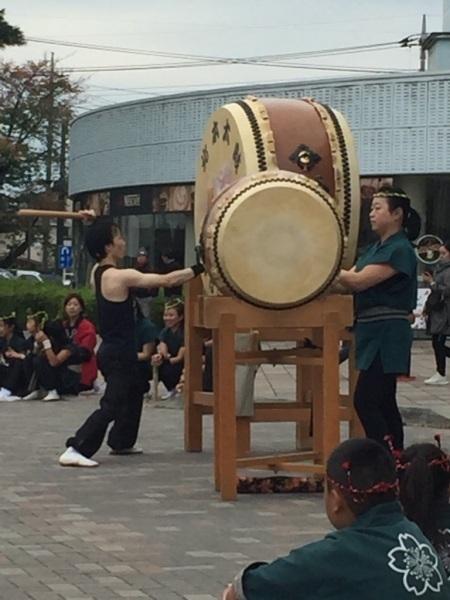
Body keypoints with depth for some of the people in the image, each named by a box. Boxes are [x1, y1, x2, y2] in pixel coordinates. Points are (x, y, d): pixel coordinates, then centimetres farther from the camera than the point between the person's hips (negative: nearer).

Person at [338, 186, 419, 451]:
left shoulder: (400, 250, -14)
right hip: (374, 332, 9)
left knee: (365, 401, -13)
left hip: (387, 335, -9)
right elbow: (352, 277, 11)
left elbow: (360, 281, -21)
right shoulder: (376, 248, 16)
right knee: (384, 403, 11)